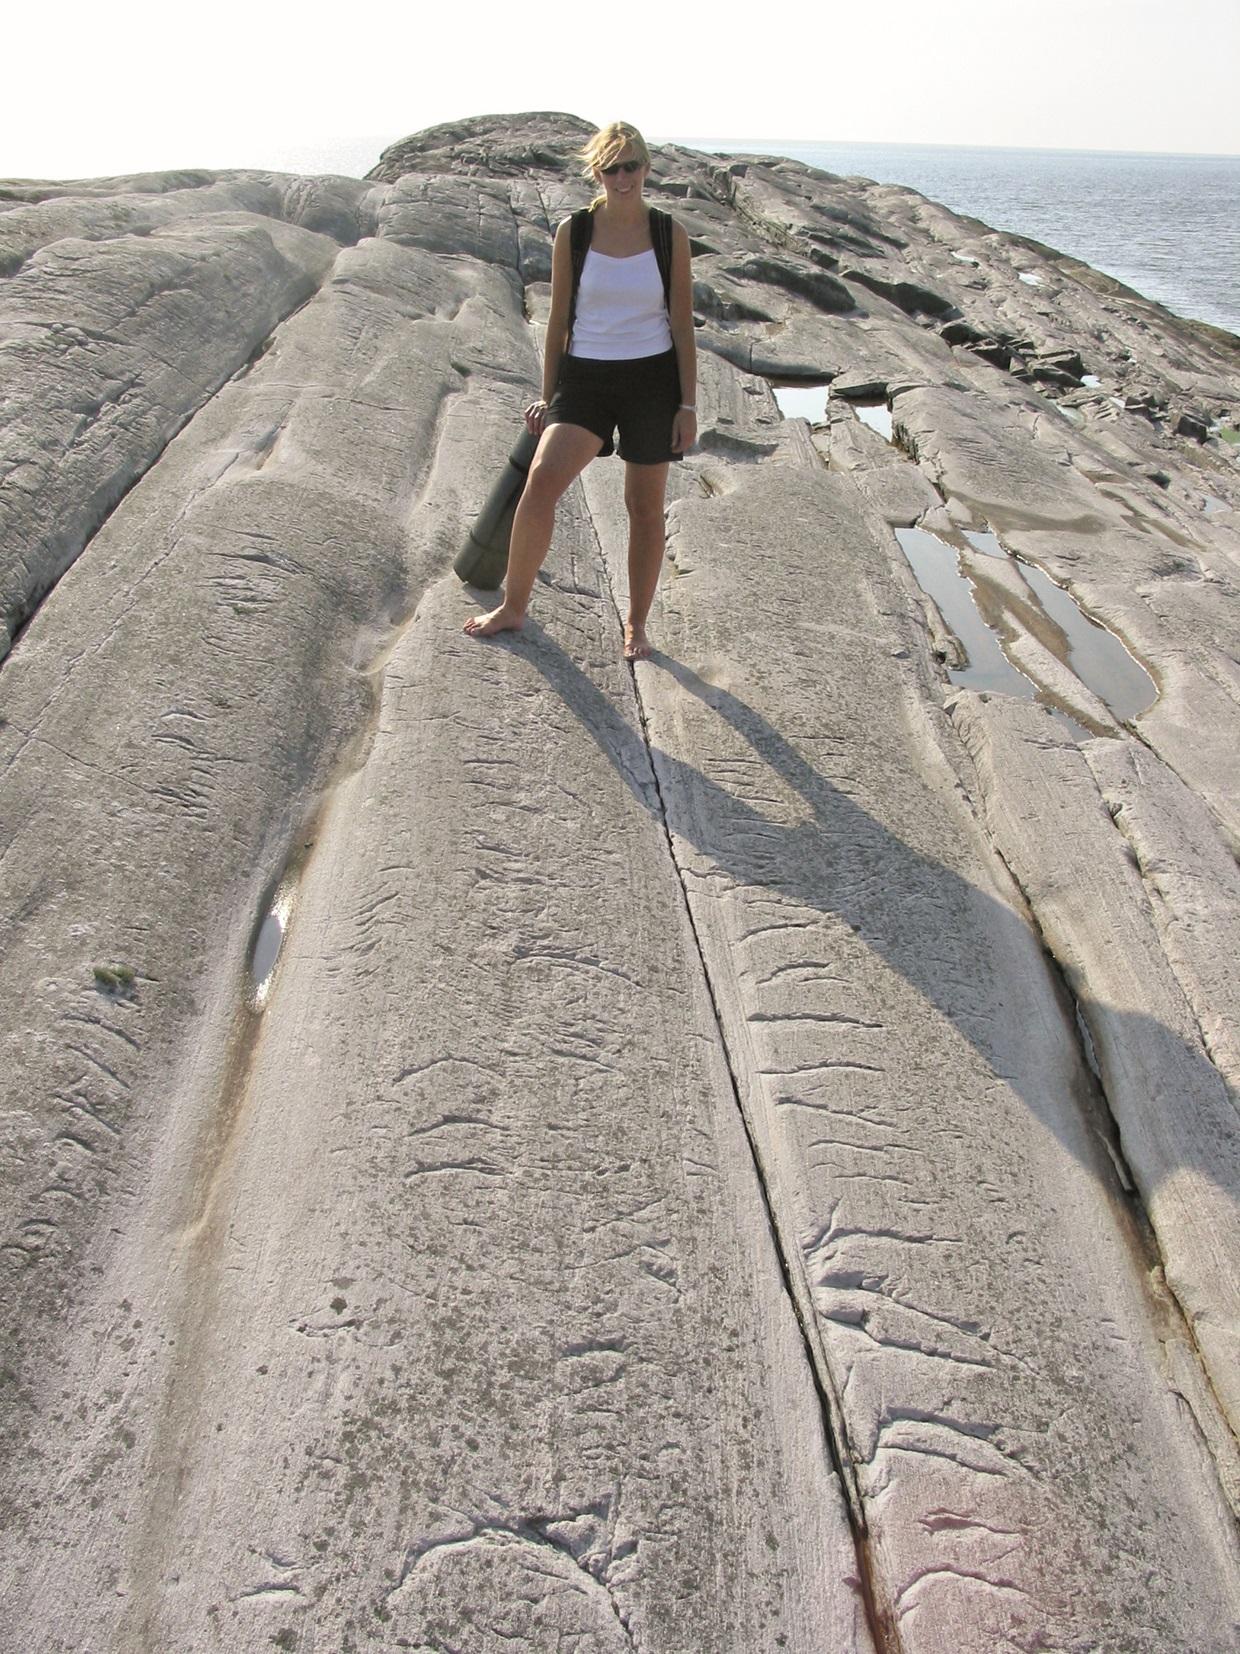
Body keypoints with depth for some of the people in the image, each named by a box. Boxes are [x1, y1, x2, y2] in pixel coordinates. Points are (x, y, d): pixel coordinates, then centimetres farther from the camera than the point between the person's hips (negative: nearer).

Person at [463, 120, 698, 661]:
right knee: (541, 481, -20)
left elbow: (682, 325, 3)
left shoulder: (669, 234, 2)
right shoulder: (573, 232, 3)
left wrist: (688, 405, -2)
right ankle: (513, 606, -5)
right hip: (584, 375, 0)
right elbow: (559, 320, 8)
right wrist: (547, 396, 7)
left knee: (645, 506, 6)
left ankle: (636, 624, 20)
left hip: (652, 378, 0)